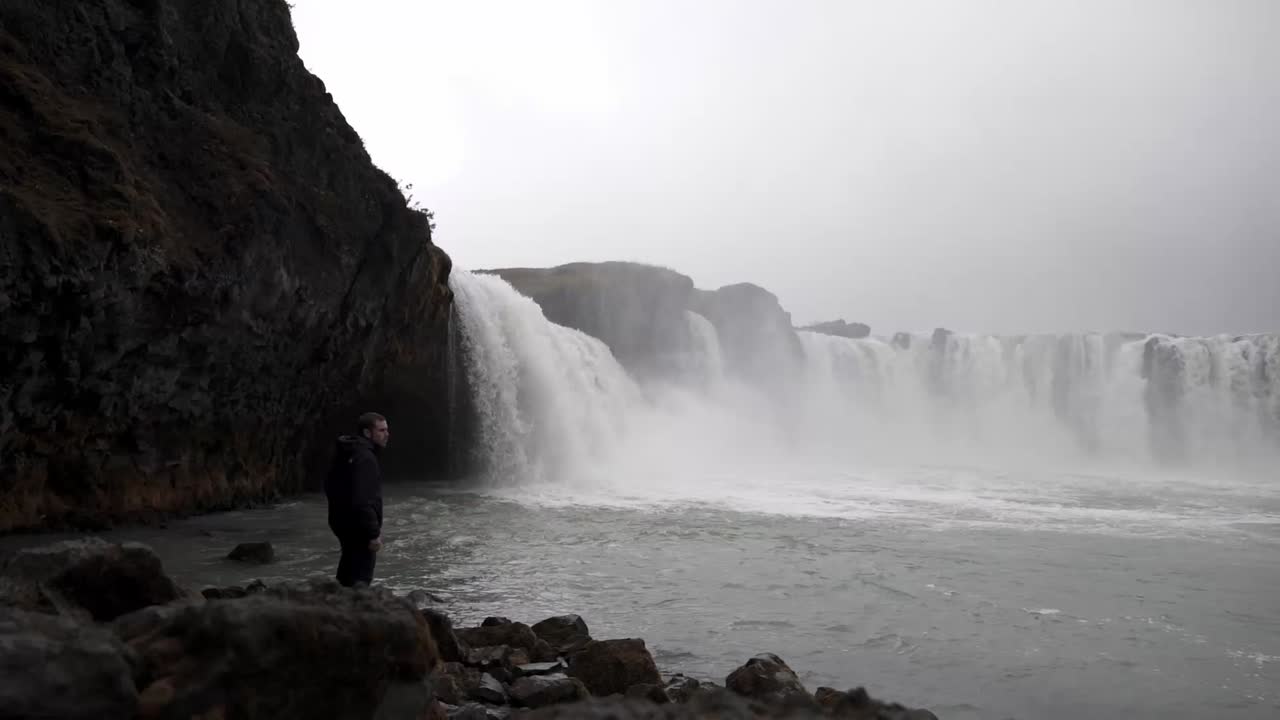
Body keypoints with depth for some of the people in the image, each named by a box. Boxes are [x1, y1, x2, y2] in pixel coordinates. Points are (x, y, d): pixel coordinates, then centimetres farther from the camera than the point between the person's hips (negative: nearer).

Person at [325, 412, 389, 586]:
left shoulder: (348, 454, 12)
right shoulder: (365, 458, -22)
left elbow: (330, 487, 23)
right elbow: (363, 501, -29)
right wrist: (373, 533, -25)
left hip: (343, 522, 11)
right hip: (358, 528, -11)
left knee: (348, 576, 21)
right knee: (360, 581, -6)